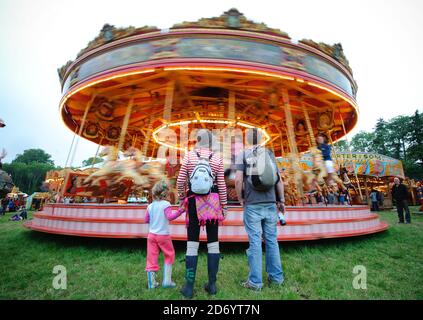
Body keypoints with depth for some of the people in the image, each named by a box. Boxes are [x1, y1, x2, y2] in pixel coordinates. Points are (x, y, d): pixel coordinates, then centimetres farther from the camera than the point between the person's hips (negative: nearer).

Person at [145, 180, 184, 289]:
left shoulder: (150, 206, 3)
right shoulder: (166, 204, -13)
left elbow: (146, 220, 10)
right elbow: (170, 217, -25)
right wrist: (180, 211, -30)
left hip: (152, 235, 4)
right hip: (163, 235, -4)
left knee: (152, 257, 9)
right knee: (169, 255, 12)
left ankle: (152, 282, 12)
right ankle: (166, 280, 12)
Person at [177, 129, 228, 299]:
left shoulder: (189, 155, -1)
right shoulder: (217, 158, 0)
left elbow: (180, 181, -4)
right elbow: (221, 184, -2)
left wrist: (181, 199, 11)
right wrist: (224, 205, 6)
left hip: (194, 201, -1)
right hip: (213, 201, 1)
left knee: (192, 243, 5)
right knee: (213, 242, 10)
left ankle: (189, 287, 10)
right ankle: (212, 284, 18)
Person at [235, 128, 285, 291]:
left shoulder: (243, 155, -1)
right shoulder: (269, 153, 8)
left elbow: (238, 180, -12)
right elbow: (279, 179, 6)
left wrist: (240, 198, 3)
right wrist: (281, 200, 15)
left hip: (252, 205, -3)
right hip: (270, 204, 3)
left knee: (255, 242, 4)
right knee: (272, 240, 14)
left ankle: (255, 281, 13)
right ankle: (276, 276, 26)